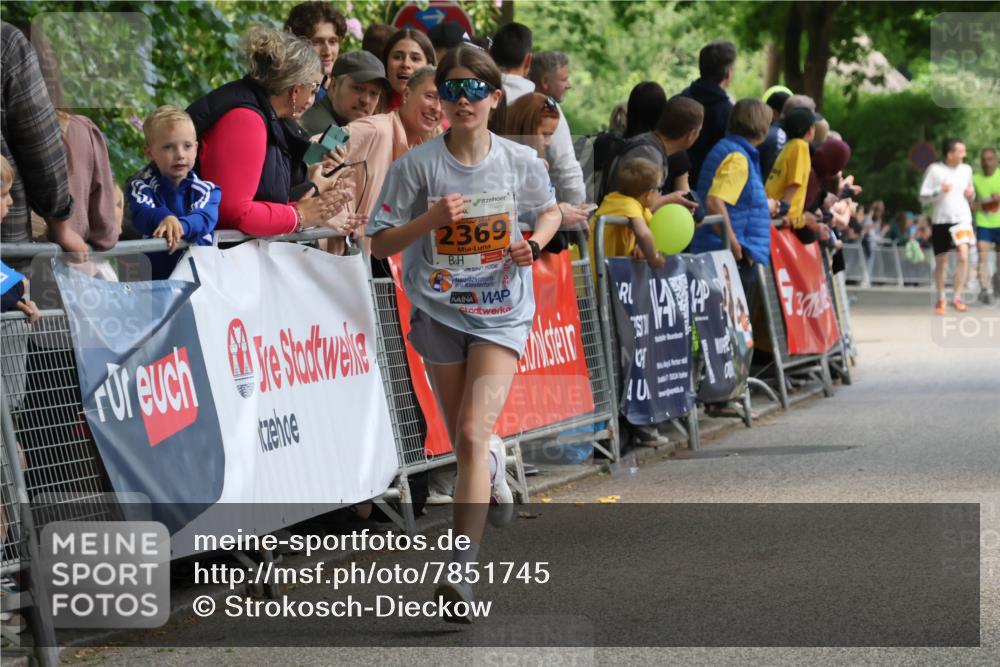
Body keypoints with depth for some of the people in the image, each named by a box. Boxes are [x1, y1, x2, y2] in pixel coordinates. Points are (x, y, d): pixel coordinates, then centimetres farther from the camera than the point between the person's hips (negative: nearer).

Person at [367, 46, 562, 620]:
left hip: (501, 314, -2)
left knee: (473, 433, -18)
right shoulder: (418, 164, -8)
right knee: (465, 443, 14)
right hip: (439, 311, 2)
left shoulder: (522, 162, -5)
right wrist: (430, 219, -22)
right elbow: (380, 243, -5)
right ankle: (494, 457, 54)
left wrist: (534, 243, -6)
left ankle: (463, 571, -22)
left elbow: (550, 210, 16)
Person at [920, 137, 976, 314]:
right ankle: (941, 298, 25)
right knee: (941, 262, 7)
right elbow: (923, 197, -3)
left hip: (962, 218, 2)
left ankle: (957, 297, -10)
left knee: (964, 255, -18)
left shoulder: (966, 169, 7)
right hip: (941, 220, -1)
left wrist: (971, 194, -3)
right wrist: (939, 191, -19)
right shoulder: (934, 170, -4)